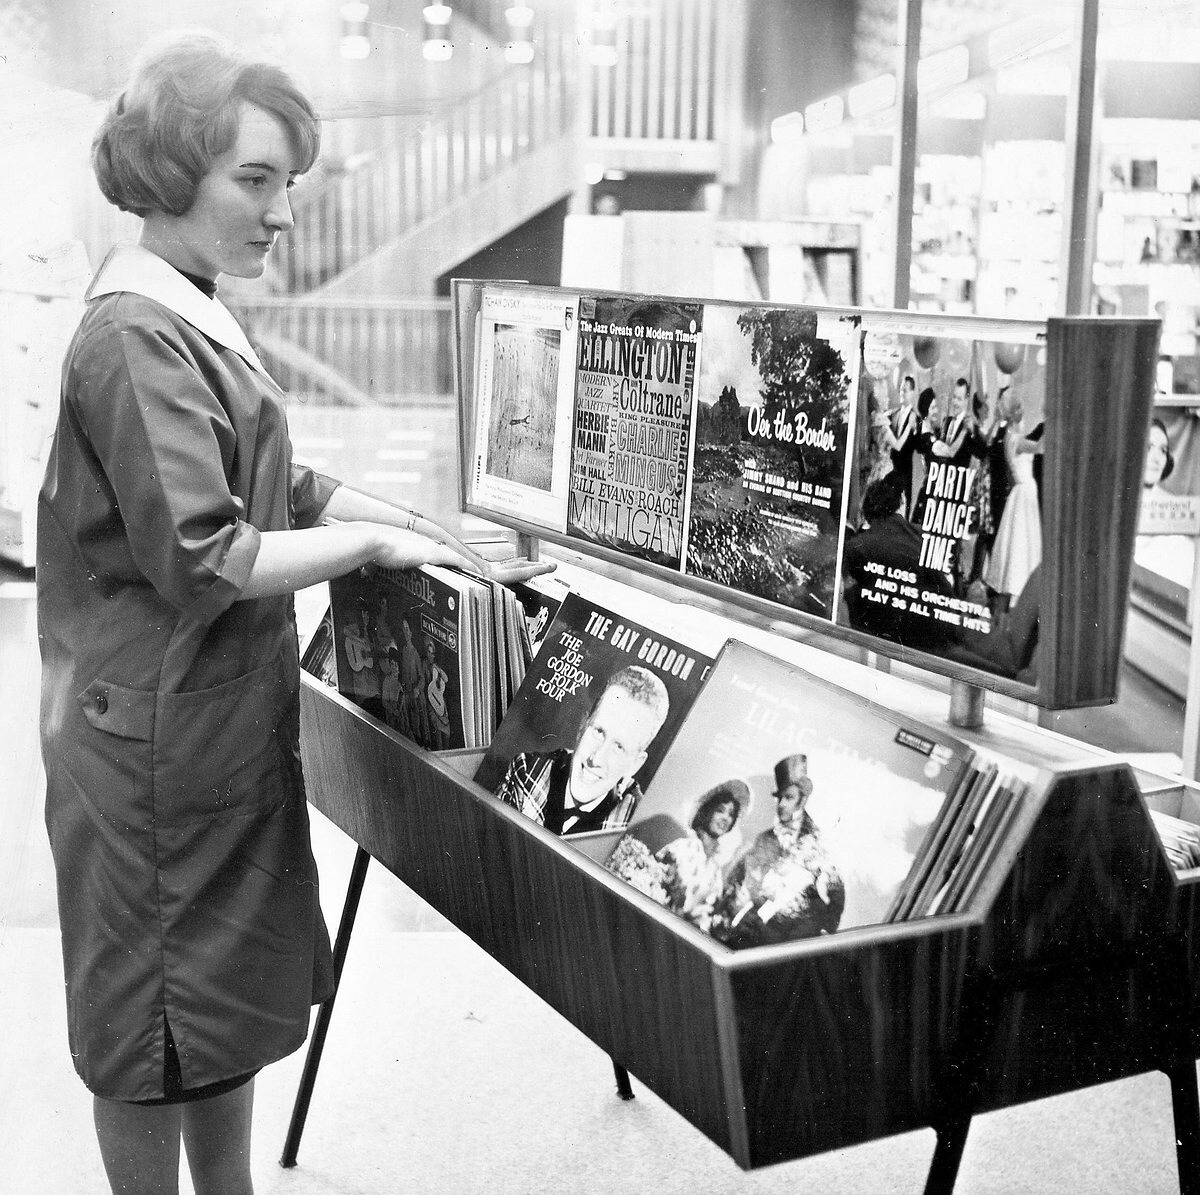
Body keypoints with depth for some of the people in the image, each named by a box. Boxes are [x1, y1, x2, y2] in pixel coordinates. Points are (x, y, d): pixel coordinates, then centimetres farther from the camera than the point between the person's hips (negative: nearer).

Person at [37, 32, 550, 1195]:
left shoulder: (191, 318, 11)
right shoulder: (137, 338, -20)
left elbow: (269, 486, 15)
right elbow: (198, 560, -25)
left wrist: (424, 527, 5)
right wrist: (369, 542, -18)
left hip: (224, 719, 10)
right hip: (158, 736, -10)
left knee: (234, 993, 20)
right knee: (156, 1016, 7)